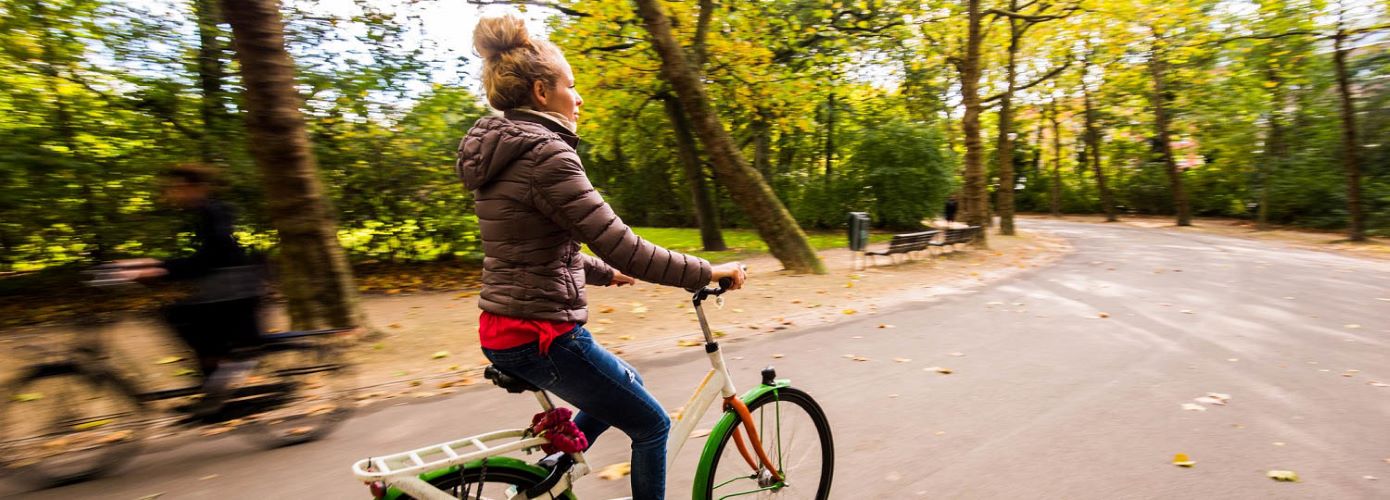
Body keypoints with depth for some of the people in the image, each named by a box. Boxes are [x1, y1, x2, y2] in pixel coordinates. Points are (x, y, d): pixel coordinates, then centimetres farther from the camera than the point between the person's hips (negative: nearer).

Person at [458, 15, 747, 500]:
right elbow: (624, 249, -24)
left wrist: (606, 274, 27)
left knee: (627, 383, 28)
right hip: (542, 336, -10)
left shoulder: (498, 153, 11)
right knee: (651, 424, 10)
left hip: (505, 330, 10)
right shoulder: (545, 154, -20)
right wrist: (708, 272, -13)